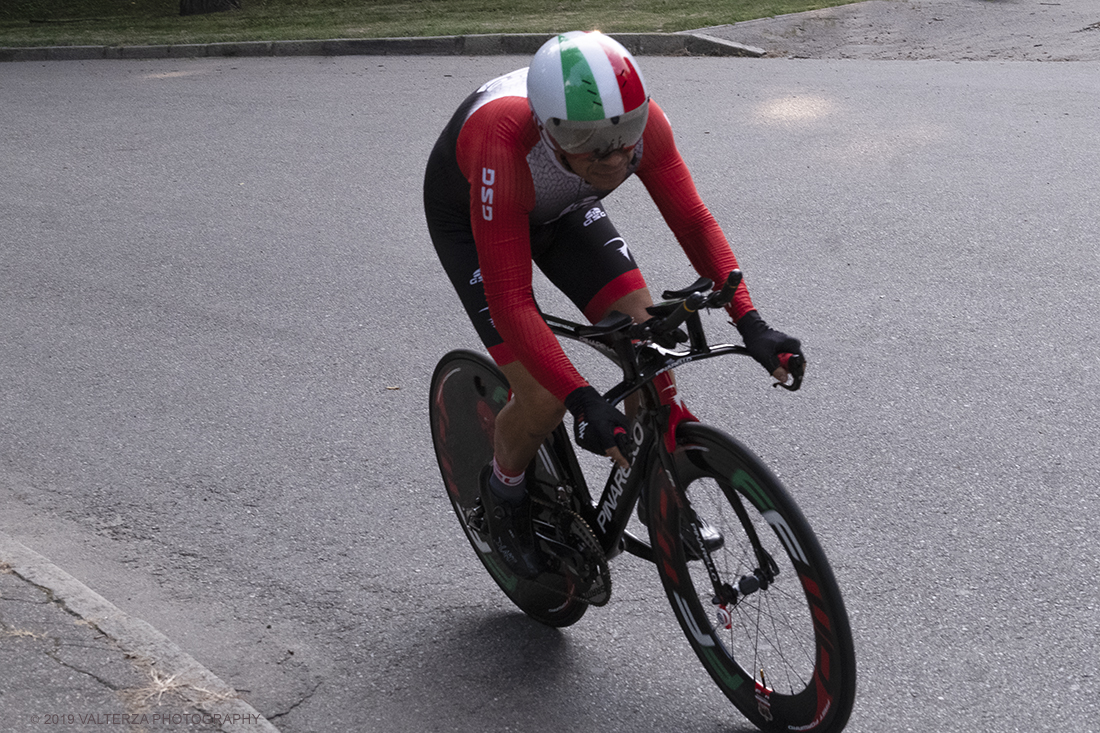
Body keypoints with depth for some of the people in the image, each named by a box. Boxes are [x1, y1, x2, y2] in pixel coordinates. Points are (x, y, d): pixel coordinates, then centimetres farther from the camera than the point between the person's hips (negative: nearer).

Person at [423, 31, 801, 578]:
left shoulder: (641, 123, -32)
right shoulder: (507, 147, -44)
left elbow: (694, 222, -20)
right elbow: (510, 302, -43)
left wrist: (750, 324, -32)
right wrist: (583, 401, -51)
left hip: (561, 207, 5)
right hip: (469, 218, -4)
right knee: (543, 400, -16)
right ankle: (503, 491, 18)